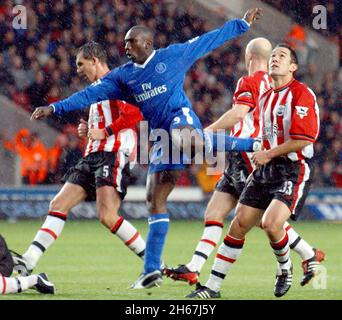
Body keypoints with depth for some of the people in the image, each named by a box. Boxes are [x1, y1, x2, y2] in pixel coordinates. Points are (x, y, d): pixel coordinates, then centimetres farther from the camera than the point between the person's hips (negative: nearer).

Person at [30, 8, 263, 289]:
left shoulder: (173, 55, 3)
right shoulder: (123, 76, 13)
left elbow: (209, 40, 8)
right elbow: (91, 94, 8)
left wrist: (243, 24, 8)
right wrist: (54, 108, 0)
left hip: (181, 117, -5)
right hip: (161, 137, 5)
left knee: (183, 142, -44)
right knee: (155, 200, 1)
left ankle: (251, 145, -23)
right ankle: (152, 270, 4)